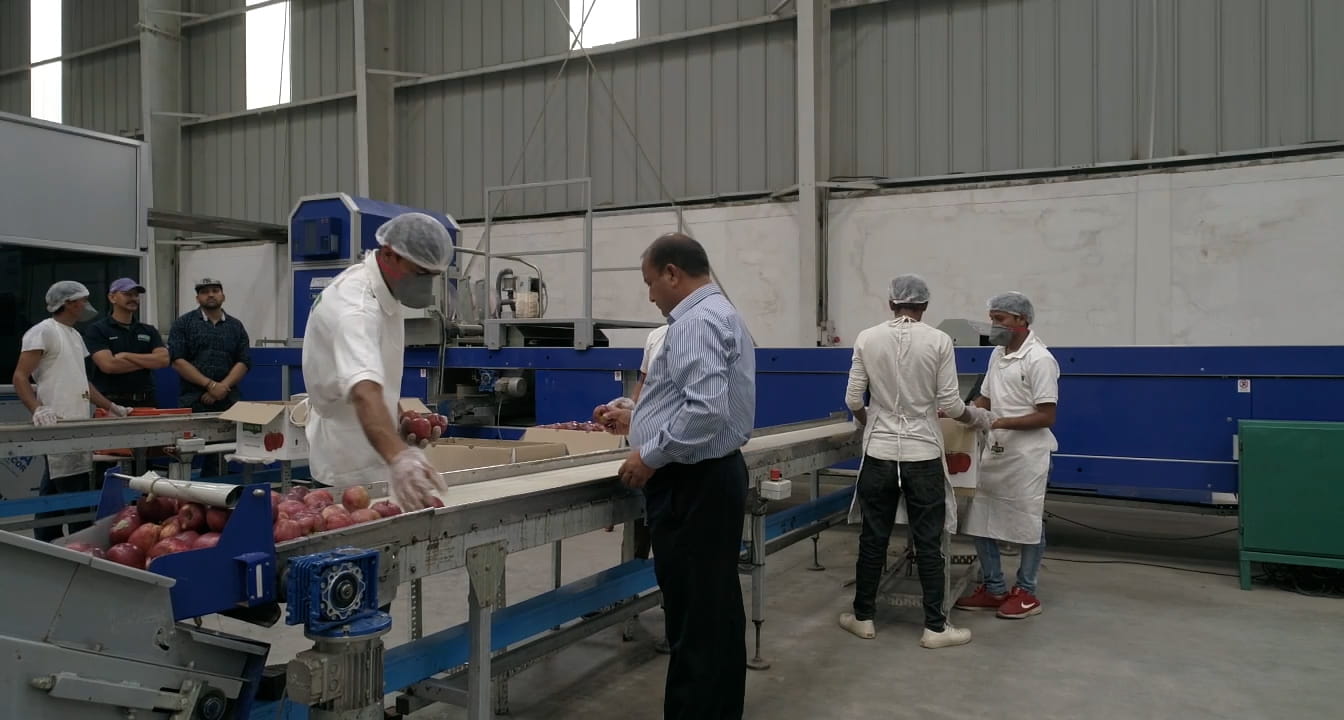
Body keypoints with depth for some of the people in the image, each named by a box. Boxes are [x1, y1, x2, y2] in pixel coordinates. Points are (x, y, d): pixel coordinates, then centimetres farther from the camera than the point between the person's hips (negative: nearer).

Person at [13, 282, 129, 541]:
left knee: (52, 494, 13)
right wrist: (37, 409, -27)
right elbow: (20, 377, -13)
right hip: (58, 425, -9)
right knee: (76, 495, -11)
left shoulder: (75, 335, 20)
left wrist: (111, 407, 23)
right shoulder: (43, 331, -7)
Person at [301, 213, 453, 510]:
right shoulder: (355, 307, -28)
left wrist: (400, 417, 18)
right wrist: (398, 457, -60)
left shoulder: (381, 292, 3)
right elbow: (364, 392, -45)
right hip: (352, 470, -9)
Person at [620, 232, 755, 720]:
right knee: (718, 610, 17)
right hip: (715, 476, 11)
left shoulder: (695, 322, -16)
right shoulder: (721, 313, 17)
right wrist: (645, 421, 24)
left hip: (691, 485, -11)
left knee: (693, 617, -3)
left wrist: (651, 454, -17)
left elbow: (707, 410, -28)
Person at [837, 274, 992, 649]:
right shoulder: (939, 340, -6)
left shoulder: (867, 339, -1)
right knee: (928, 543, 7)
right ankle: (935, 627, 15)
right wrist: (977, 417, 15)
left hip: (880, 453, 2)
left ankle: (863, 618, 21)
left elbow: (853, 399, 1)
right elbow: (949, 404, -6)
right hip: (923, 454, -1)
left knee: (873, 538, 11)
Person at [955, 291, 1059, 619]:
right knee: (981, 521, 10)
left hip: (1026, 455, -8)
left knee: (1026, 525, 5)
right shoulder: (997, 355, 10)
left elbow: (1046, 416, -17)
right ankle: (994, 588, 22)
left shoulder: (1039, 359, -15)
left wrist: (1002, 422, -24)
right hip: (994, 451, 8)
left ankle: (1026, 592, 19)